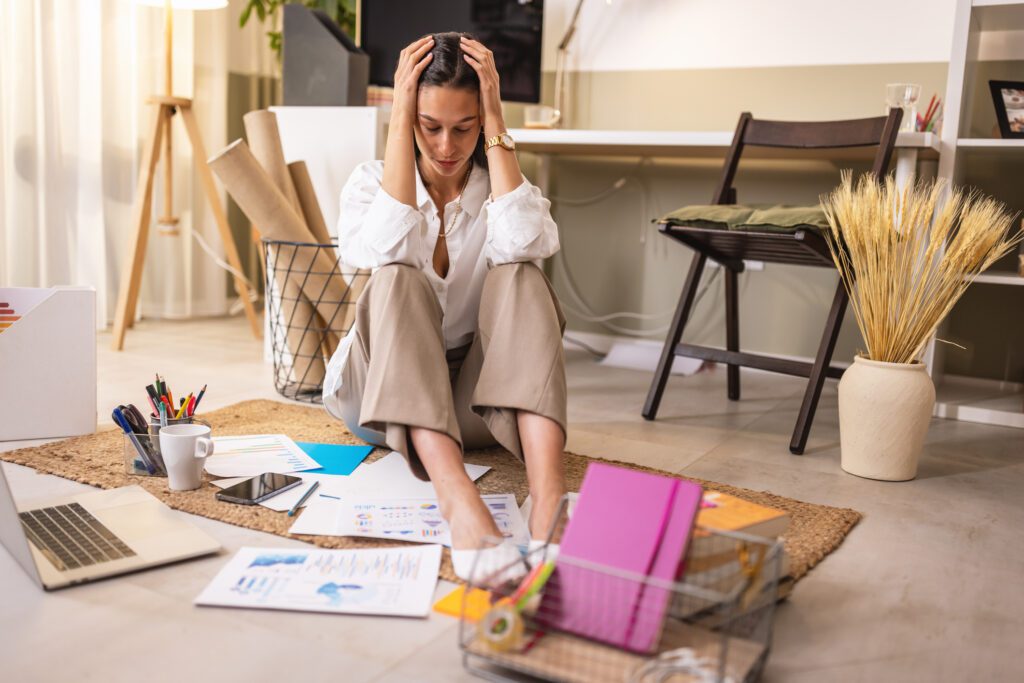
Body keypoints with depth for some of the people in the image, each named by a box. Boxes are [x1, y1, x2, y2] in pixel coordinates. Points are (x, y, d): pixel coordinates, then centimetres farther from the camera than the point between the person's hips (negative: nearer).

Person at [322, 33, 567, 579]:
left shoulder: (501, 183, 2)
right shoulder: (371, 181, 0)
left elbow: (526, 244, -24)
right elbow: (387, 251, -25)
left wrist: (495, 120, -18)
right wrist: (399, 119, -21)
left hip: (477, 398, 1)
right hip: (383, 394, -1)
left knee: (518, 277, -26)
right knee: (399, 281, -30)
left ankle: (548, 491, -45)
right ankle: (453, 492, -52)